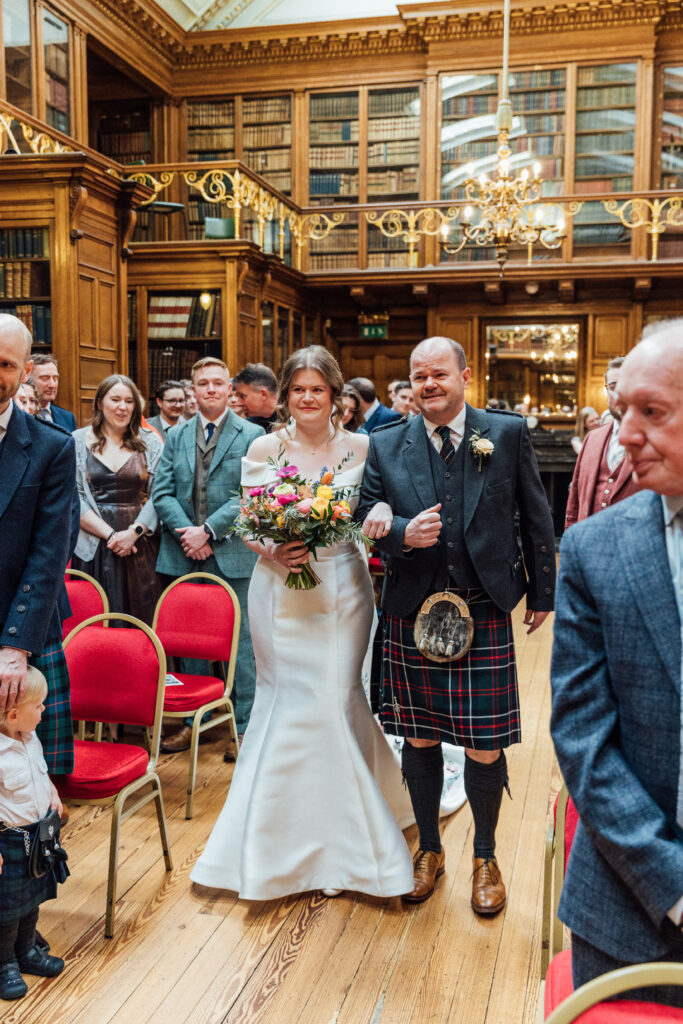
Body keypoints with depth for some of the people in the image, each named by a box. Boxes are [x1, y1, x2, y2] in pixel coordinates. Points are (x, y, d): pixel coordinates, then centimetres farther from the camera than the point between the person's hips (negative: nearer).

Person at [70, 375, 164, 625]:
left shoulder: (151, 443, 8)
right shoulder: (77, 442, 4)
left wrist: (134, 532, -12)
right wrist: (110, 534, -10)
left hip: (141, 543, 1)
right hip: (94, 545, -1)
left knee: (143, 618, 2)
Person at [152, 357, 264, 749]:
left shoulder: (252, 435, 1)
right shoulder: (176, 436, 13)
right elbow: (162, 492, 6)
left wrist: (208, 530, -14)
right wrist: (185, 533, -9)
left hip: (233, 555, -4)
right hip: (184, 556, 4)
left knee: (242, 642, 1)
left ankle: (245, 727, 11)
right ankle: (193, 721, 24)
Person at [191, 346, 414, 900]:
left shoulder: (360, 448, 1)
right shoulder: (263, 449, 1)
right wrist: (271, 552, -14)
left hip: (343, 589, 0)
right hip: (280, 590, 0)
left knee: (337, 698, 3)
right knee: (289, 703, 3)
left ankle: (341, 831, 25)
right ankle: (291, 835, 24)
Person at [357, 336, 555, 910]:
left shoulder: (508, 434, 1)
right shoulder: (385, 446, 3)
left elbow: (535, 517, 6)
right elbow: (365, 515, 5)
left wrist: (541, 592, 9)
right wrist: (402, 534, -16)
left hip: (484, 613, -1)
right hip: (412, 614, 2)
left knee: (485, 748, 5)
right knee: (419, 740, 13)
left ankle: (485, 857, 30)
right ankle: (430, 850, 36)